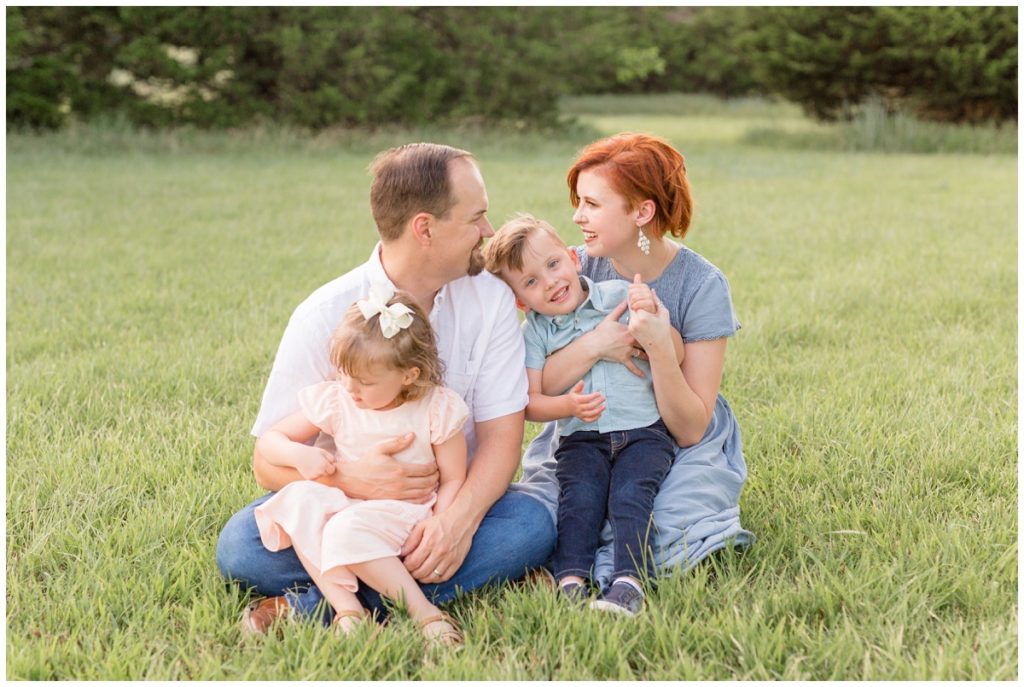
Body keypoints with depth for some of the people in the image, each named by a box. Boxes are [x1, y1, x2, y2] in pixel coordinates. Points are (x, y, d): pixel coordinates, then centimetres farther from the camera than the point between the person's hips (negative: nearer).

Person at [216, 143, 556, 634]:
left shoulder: (490, 300, -5)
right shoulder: (325, 317, -13)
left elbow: (501, 435, -10)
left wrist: (461, 517, -30)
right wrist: (348, 478, -34)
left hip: (450, 506, 2)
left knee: (531, 523, -29)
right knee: (240, 545, -27)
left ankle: (314, 604, -30)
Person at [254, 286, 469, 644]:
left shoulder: (437, 409, -5)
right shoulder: (333, 400, 3)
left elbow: (453, 480, -2)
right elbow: (268, 440, 10)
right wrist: (298, 455, -13)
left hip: (407, 512, -4)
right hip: (344, 503, 5)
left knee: (349, 529, -35)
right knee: (297, 499, -27)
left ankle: (424, 610, -29)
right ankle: (345, 606, -33)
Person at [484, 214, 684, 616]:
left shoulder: (619, 296, 2)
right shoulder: (534, 333, 5)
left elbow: (676, 356, 0)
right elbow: (529, 403, -2)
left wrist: (651, 320, -19)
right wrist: (569, 406, -21)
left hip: (643, 431, -1)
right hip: (581, 439, 1)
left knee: (629, 493, -25)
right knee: (579, 494, -25)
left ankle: (629, 582, -32)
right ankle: (570, 579, -28)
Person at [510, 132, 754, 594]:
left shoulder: (702, 286, -13)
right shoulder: (577, 269, -5)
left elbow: (690, 430, -15)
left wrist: (660, 348, -31)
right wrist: (592, 346, -27)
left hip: (673, 447, -2)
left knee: (664, 544, -31)